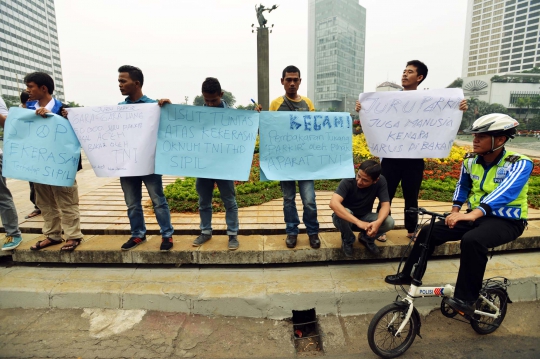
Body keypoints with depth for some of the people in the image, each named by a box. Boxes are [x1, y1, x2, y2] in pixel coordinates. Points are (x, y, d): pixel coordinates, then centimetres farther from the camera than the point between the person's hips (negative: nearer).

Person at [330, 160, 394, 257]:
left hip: (364, 217, 3)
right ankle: (347, 240, -4)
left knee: (389, 222, -24)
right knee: (344, 212, -37)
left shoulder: (380, 181, -19)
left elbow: (385, 205, -20)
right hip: (347, 218, -2)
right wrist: (358, 222, -51)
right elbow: (333, 203, -42)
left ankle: (366, 238, 8)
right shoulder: (348, 181, -28)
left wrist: (378, 222, -42)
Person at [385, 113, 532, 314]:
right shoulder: (470, 161, -1)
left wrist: (474, 213, -50)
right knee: (429, 232, -10)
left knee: (472, 240, -37)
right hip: (474, 216, 6)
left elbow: (506, 192, -35)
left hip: (506, 221, -5)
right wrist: (455, 211, 2)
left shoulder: (519, 164, -17)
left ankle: (466, 298, -21)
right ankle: (408, 275, 7)